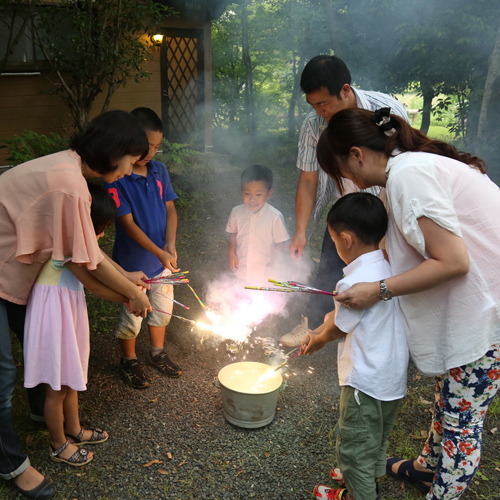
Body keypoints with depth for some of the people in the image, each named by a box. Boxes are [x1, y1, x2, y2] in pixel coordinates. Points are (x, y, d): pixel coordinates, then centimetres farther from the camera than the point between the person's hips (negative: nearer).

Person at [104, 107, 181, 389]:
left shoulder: (160, 171, 0)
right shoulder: (116, 178, -19)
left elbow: (170, 208, 3)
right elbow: (128, 224, -20)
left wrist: (170, 245, -12)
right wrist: (160, 253, -22)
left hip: (162, 257, 6)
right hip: (133, 261, -5)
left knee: (163, 308, 18)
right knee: (132, 315, 7)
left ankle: (158, 353, 41)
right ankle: (129, 361, 32)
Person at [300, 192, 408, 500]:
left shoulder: (354, 282, -28)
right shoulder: (388, 268, -1)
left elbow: (337, 329, -12)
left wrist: (317, 340, 9)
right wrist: (318, 333, 12)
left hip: (366, 383, -9)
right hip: (395, 378, 9)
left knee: (355, 447, 14)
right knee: (377, 439, 29)